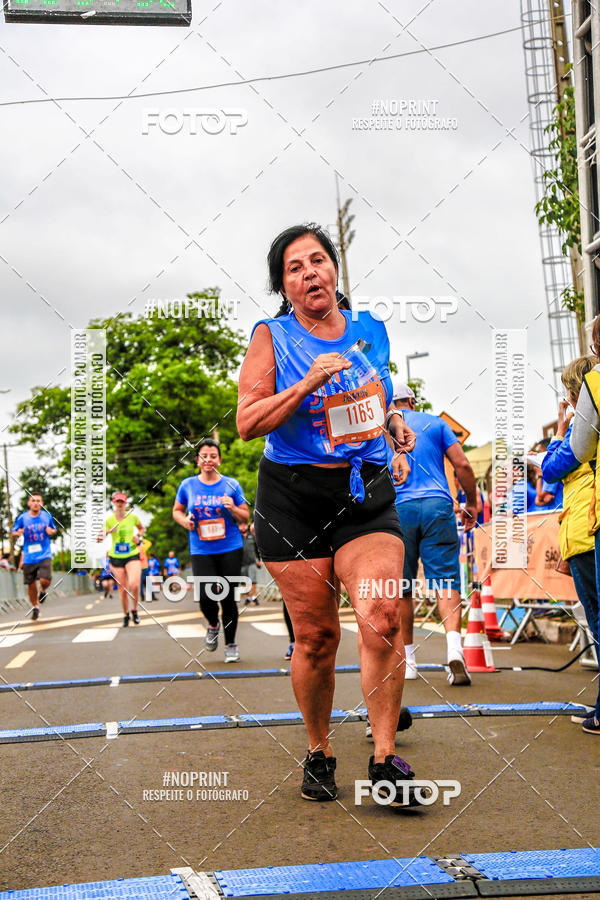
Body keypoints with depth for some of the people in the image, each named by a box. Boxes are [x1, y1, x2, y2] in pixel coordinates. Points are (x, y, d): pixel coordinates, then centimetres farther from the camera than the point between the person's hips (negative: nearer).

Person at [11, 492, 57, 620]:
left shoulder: (47, 515, 2)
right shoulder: (22, 517, -2)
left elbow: (54, 529, 17)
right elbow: (13, 532, 6)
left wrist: (51, 531, -7)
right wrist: (17, 533, -17)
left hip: (44, 555, 0)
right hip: (29, 557, 1)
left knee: (45, 580, -19)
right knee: (31, 585, 7)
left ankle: (43, 591, 19)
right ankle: (35, 608, 31)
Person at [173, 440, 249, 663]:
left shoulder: (231, 485, 3)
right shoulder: (187, 485, 5)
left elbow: (245, 517, 7)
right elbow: (177, 510, 18)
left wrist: (233, 508, -13)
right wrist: (185, 521, -3)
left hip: (230, 548, 0)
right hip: (201, 550, 0)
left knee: (228, 597, 0)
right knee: (206, 596, -14)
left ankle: (231, 645, 18)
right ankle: (212, 625, 21)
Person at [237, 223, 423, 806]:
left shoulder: (372, 332, 11)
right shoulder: (272, 337, 1)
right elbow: (246, 424, -8)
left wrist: (396, 423, 6)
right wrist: (307, 384, -18)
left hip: (366, 494, 2)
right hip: (293, 498, -2)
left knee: (382, 616, -18)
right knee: (316, 636, 2)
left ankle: (384, 759, -6)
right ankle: (319, 753, 24)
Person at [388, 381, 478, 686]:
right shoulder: (435, 423, 13)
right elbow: (462, 464, 5)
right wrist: (472, 503, 15)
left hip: (397, 509, 0)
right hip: (437, 506, 0)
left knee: (401, 588, 9)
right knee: (446, 580, -4)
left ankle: (407, 660, 15)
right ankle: (454, 645, -26)